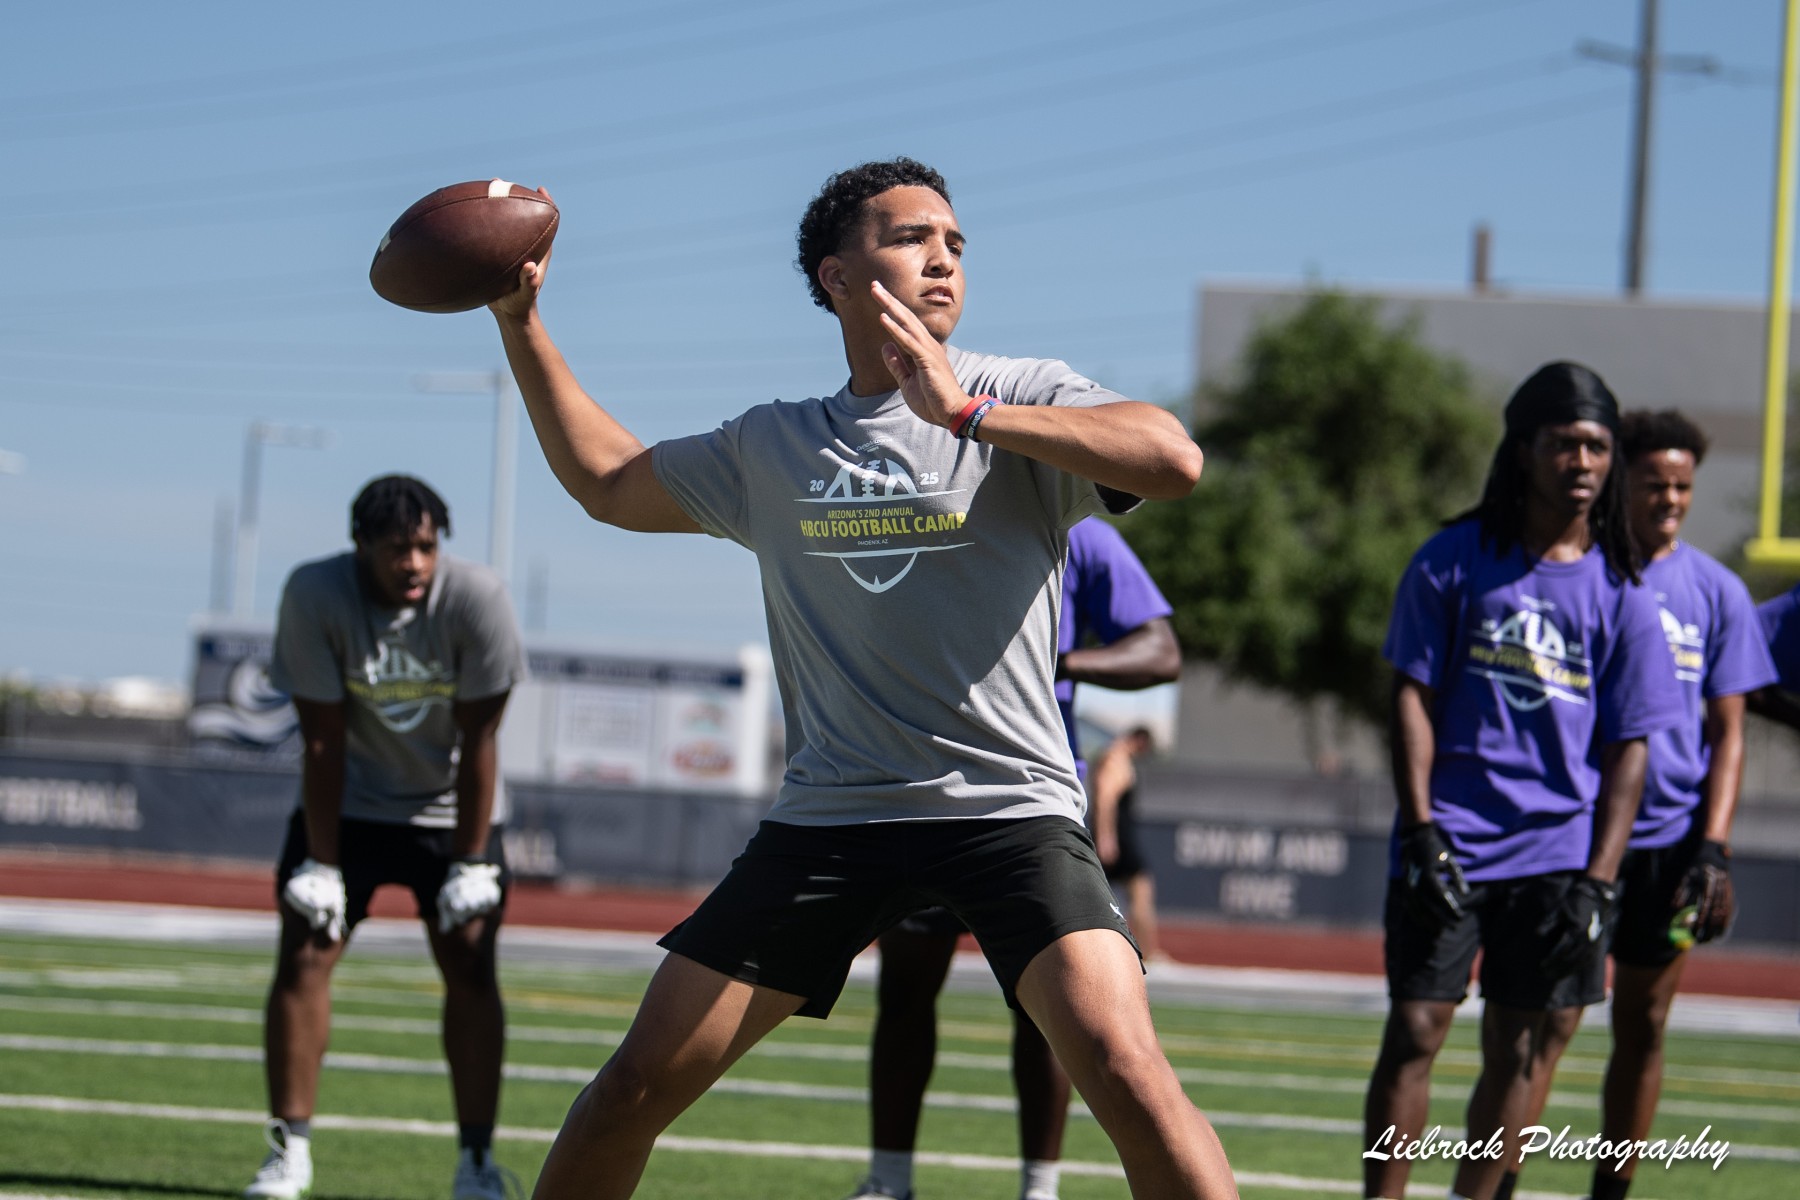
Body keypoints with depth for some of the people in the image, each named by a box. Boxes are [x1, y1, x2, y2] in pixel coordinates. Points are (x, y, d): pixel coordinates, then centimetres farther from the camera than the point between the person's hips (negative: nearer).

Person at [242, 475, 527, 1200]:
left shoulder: (476, 599, -23)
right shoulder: (314, 595, -21)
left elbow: (477, 742, -18)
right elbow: (322, 740, -18)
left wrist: (470, 863, -16)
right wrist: (321, 864, -16)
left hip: (450, 811, 0)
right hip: (347, 806, 0)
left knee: (471, 971, -9)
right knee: (303, 957, -9)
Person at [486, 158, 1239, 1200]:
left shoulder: (1020, 397, 1)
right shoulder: (774, 448, 13)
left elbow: (1173, 460, -18)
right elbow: (608, 481, 28)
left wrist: (966, 412, -21)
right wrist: (521, 322, 21)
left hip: (1011, 809, -3)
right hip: (829, 819, 3)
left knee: (1125, 1070, -24)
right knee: (637, 1086, 1)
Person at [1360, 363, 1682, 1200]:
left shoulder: (1619, 590, 7)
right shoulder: (1455, 560, 3)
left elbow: (1628, 748, 7)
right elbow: (1412, 696, 3)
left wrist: (1597, 880, -2)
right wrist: (1421, 831, -7)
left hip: (1557, 853, 2)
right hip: (1449, 844, -2)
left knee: (1516, 1049, 4)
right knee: (1415, 1031, -7)